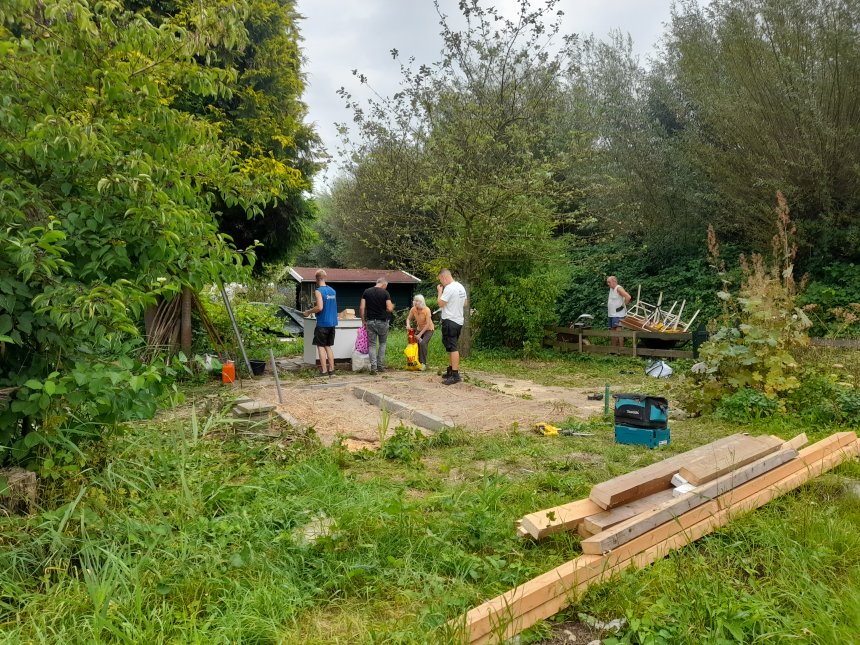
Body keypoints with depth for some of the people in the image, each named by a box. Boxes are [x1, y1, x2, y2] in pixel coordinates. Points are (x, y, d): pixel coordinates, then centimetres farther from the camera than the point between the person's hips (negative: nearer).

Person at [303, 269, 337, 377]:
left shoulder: (319, 291, -12)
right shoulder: (332, 291, 11)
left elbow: (320, 307, -21)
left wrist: (308, 312, -8)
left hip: (322, 323, -7)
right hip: (332, 322, 7)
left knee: (321, 346, 1)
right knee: (328, 346, 14)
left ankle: (324, 371, -1)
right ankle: (331, 370, 13)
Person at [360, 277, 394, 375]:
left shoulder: (366, 292, 2)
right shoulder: (385, 293, -7)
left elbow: (361, 308, -2)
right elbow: (389, 309, -12)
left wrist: (363, 321, 7)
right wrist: (392, 306, 11)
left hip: (370, 322, 2)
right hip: (382, 322, -2)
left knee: (372, 345, 6)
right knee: (382, 343, 16)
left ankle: (373, 367, -4)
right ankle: (380, 366, 14)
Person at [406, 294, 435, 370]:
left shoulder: (426, 310, -26)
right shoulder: (413, 309, -12)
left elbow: (428, 324, -26)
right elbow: (408, 318, -1)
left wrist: (420, 334, -26)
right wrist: (408, 325, -25)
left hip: (428, 329, -5)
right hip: (419, 329, 5)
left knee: (423, 343, -24)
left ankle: (423, 363, -14)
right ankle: (417, 362, 12)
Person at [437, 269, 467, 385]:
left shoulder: (449, 288, -16)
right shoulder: (461, 287, 12)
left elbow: (440, 304, -16)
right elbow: (464, 304, 20)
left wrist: (440, 291, -3)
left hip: (450, 321, -10)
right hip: (459, 320, 10)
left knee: (452, 348, -10)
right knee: (452, 347, 19)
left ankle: (455, 375, -13)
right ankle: (451, 370, 27)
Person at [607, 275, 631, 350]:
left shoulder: (619, 288, -13)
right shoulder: (611, 289, 14)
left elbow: (628, 297, -26)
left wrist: (623, 305, -17)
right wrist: (607, 303, 17)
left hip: (618, 314, -9)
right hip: (611, 314, 9)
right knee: (613, 331, 12)